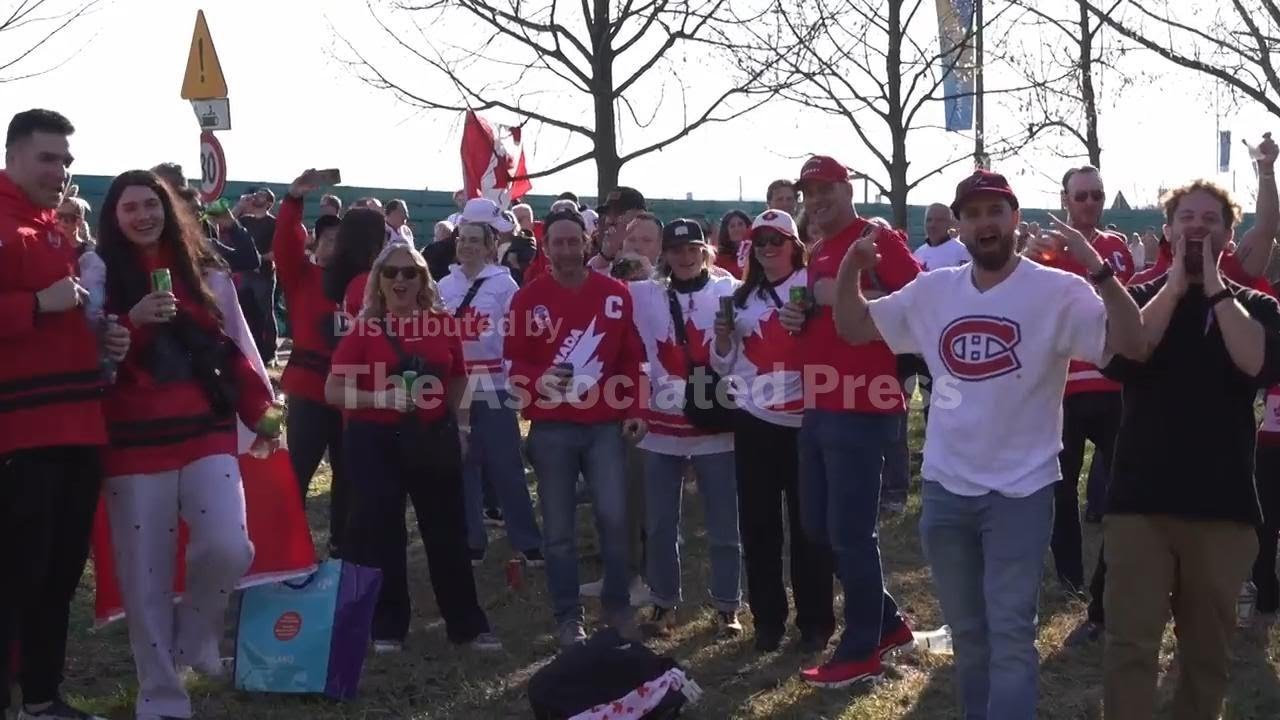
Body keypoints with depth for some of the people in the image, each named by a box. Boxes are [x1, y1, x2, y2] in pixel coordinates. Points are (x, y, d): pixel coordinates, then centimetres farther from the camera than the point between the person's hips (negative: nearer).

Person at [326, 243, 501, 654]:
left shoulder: (442, 324, 4)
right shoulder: (364, 329, -4)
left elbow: (458, 379, 19)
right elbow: (332, 391, -6)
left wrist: (461, 425, 9)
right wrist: (381, 397, -20)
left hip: (434, 439, 3)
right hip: (376, 443, -2)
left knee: (448, 532, 8)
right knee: (381, 534, -1)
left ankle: (467, 625, 19)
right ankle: (387, 628, 12)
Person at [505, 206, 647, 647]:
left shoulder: (615, 294, 3)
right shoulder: (528, 299, -1)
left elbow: (631, 358, 6)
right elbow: (514, 362, -1)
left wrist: (634, 410, -1)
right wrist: (541, 378, -21)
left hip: (606, 424, 1)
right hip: (551, 429, -1)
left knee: (614, 516, -5)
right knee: (559, 529, 4)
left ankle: (617, 604, 16)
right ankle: (568, 616, 16)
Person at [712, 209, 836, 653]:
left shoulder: (812, 286, -3)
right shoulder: (743, 297, 13)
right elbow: (724, 365, 15)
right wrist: (723, 337, -4)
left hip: (805, 421, -4)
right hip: (754, 421, 5)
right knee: (758, 524, 9)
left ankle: (815, 620, 14)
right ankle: (768, 618, 20)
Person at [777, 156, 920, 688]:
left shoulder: (877, 239, -8)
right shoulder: (819, 253, 19)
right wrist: (800, 319, 11)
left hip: (861, 408, -10)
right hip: (820, 406, 10)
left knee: (850, 532, -4)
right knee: (818, 526, 14)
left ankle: (860, 650, 10)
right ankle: (888, 623, 28)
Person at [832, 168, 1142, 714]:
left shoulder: (1057, 290, -11)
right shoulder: (932, 290, 3)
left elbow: (1131, 345, -21)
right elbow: (853, 328, 11)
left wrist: (1099, 270, -33)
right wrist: (850, 270, -7)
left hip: (1020, 491, -5)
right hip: (945, 488, 5)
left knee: (1010, 634, -2)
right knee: (967, 631, 19)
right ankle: (978, 712, 36)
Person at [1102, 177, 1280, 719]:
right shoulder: (1137, 298, 7)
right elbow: (1121, 360, -13)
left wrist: (1215, 289, -8)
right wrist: (1175, 286, -9)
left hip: (1223, 503, 1)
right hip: (1140, 499, -1)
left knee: (1208, 646, 11)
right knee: (1130, 642, -4)